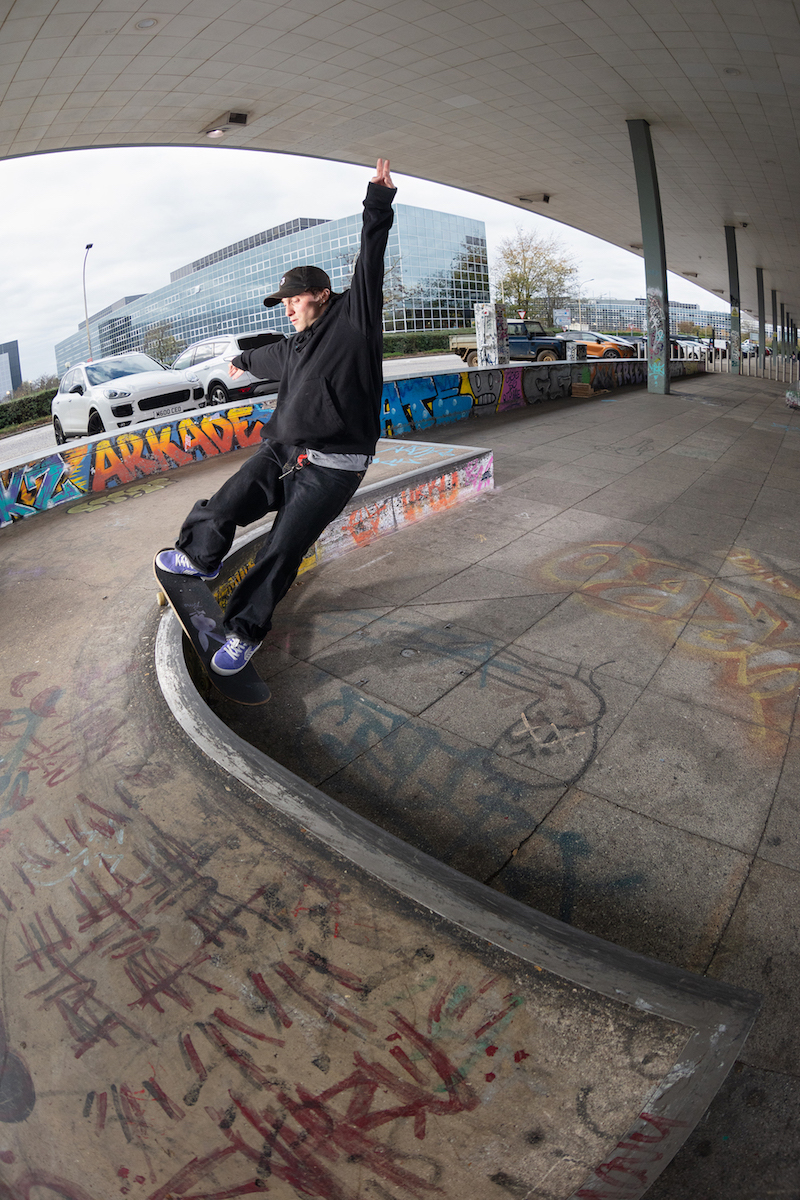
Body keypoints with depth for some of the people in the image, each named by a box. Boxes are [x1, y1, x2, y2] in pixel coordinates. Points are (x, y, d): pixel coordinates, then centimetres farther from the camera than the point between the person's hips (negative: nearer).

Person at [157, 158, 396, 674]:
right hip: (280, 452, 7)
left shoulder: (353, 317, 0)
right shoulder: (293, 346, 19)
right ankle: (200, 559, 34)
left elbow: (370, 262, -9)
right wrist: (243, 359, 62)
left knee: (282, 552, -7)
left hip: (330, 469, -6)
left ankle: (247, 630, 11)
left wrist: (378, 202, -17)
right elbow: (268, 356, 41)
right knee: (222, 509, 1)